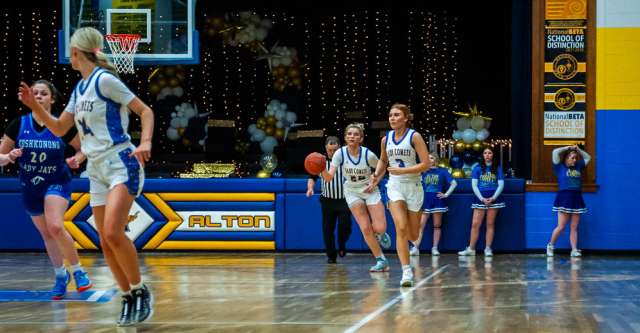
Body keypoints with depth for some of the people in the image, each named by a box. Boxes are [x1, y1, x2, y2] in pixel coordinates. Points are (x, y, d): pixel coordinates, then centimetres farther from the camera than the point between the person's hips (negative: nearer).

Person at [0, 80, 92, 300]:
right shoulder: (18, 125, -7)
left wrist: (76, 160, -17)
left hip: (57, 183, -3)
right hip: (30, 188, 3)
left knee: (55, 226, -25)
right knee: (46, 234, 13)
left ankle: (78, 271, -7)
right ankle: (60, 275, 35)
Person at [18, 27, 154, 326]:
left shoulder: (104, 79, -11)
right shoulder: (80, 89, 13)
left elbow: (145, 111, -11)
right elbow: (59, 128, 20)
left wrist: (145, 143, -26)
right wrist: (34, 106, 6)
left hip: (121, 164, -8)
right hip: (96, 170, 8)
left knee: (113, 233, -22)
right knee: (105, 242, 3)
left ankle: (140, 292, -7)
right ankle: (129, 299, 12)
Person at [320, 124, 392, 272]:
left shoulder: (368, 154, -19)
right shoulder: (340, 153, -18)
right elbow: (329, 178, -23)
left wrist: (374, 183, -11)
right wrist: (322, 169, -43)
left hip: (370, 191, -1)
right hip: (352, 192, 1)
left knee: (380, 228, -11)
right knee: (365, 229, -9)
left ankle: (379, 234, 29)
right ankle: (381, 261, 6)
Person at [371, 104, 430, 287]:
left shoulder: (414, 136, -10)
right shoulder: (386, 139, 3)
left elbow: (425, 164, -14)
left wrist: (402, 171, -19)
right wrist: (377, 174, 5)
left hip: (413, 187, -2)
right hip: (395, 186, 2)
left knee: (413, 235, 6)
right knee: (401, 228, -17)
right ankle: (406, 271, -15)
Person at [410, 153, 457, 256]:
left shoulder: (443, 171, 6)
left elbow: (454, 183, 3)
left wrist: (446, 194, -4)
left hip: (438, 201, -1)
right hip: (425, 201, 1)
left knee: (437, 225, 3)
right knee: (420, 225, -8)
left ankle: (435, 248, 7)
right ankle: (415, 248, -11)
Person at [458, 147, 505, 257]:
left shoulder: (498, 168, 8)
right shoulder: (477, 168, 7)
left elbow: (501, 185, 3)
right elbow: (474, 185, 2)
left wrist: (493, 198, -10)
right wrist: (482, 198, -9)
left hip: (493, 198, 0)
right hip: (480, 197, 0)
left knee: (490, 224, 1)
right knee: (475, 224, -5)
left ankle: (488, 249, 2)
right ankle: (471, 249, -2)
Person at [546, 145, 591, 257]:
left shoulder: (578, 167, 18)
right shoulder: (560, 167, 4)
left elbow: (588, 157, 28)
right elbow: (555, 152, -5)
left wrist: (578, 150, 17)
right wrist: (568, 148, 6)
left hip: (576, 199, 5)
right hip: (564, 198, -5)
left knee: (574, 228, 3)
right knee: (561, 227, -6)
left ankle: (574, 250, 1)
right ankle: (550, 246, 12)